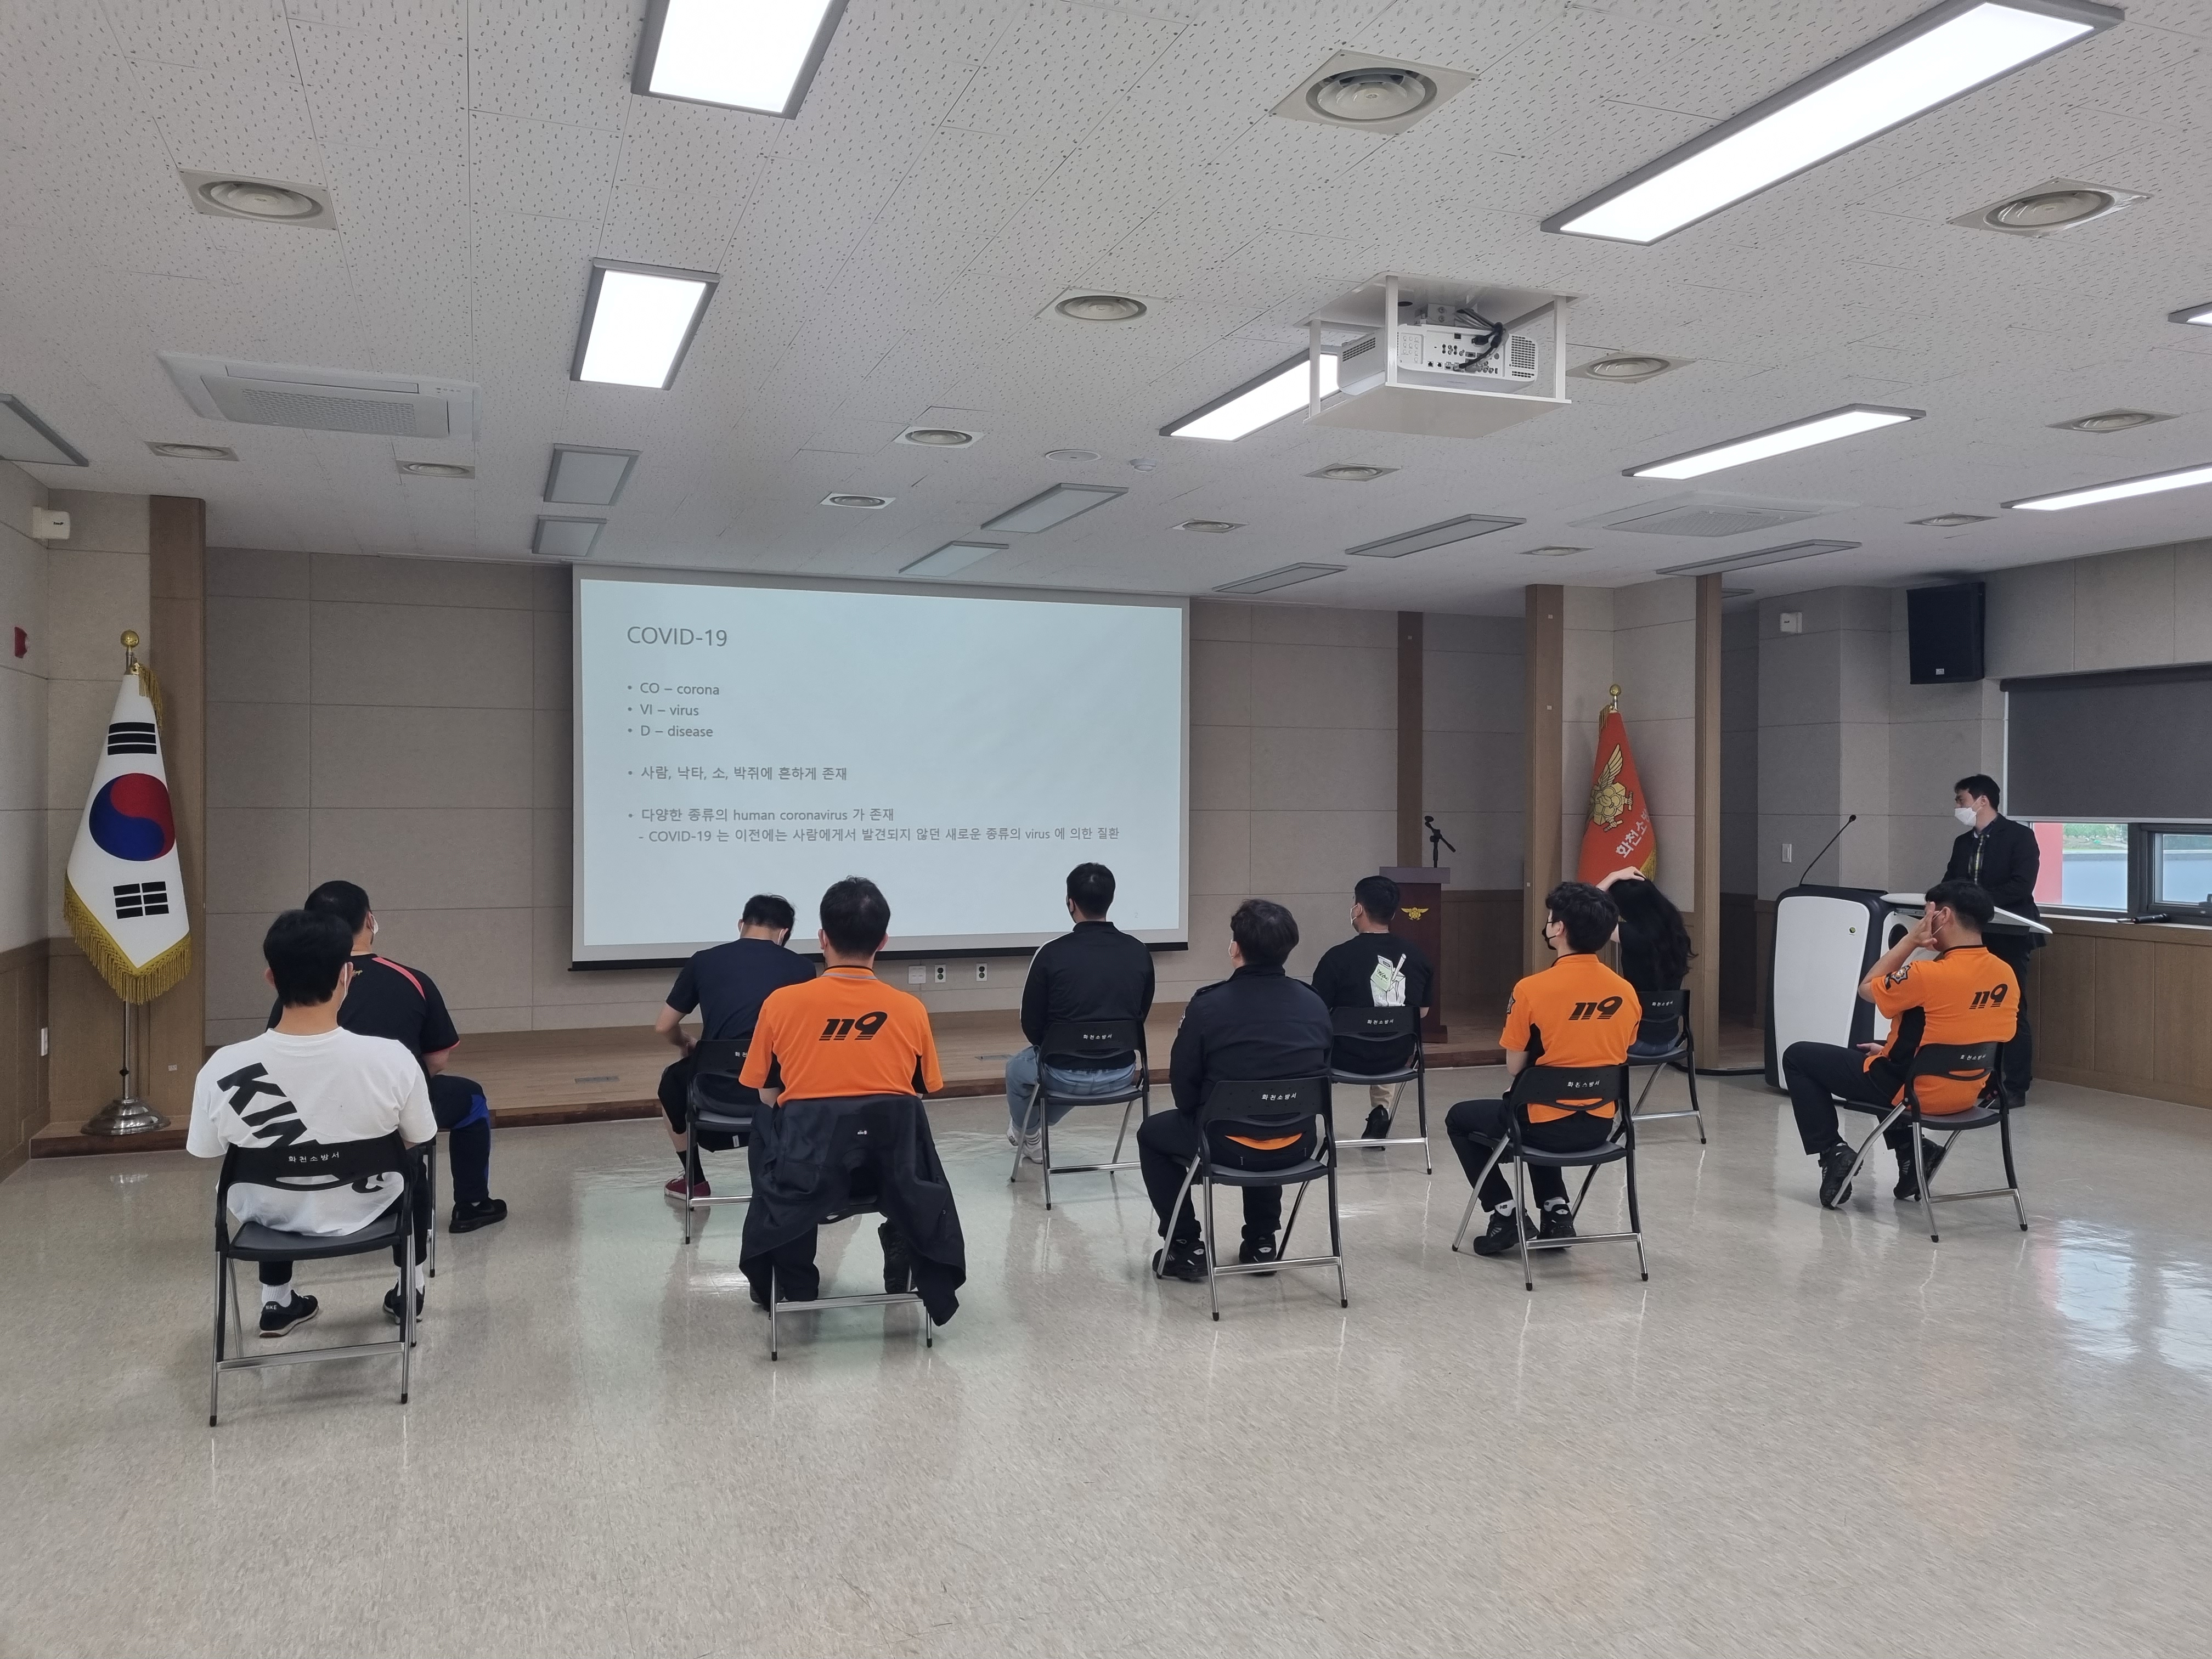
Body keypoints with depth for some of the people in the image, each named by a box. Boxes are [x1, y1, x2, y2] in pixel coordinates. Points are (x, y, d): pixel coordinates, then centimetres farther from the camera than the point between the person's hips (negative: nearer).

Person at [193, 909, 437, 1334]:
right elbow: (420, 1142, -10)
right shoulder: (392, 1059, -28)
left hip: (267, 1216, 1)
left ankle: (276, 1302, 43)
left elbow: (207, 1155, -7)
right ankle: (408, 1293, 41)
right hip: (362, 1212, -1)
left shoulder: (222, 1070, -25)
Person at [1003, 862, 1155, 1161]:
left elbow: (1032, 1026, -5)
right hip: (1121, 1074, 4)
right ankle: (1039, 1126, 58)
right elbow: (1140, 1016, 9)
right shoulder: (1139, 953, -4)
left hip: (1066, 1077, -3)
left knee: (1017, 1068, 32)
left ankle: (1029, 1137, 51)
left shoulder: (1052, 954, -14)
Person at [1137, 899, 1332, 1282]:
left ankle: (1186, 1247, 20)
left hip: (1229, 1148, -4)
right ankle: (1261, 1241, 34)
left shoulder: (1208, 1005, -14)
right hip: (1298, 1147, 4)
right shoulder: (1314, 1004, -1)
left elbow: (1183, 1087, -5)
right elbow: (1322, 1075, 9)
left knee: (1153, 1134, 25)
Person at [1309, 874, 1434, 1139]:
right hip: (1397, 1059, 4)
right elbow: (1423, 1012, 8)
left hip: (1346, 1059, -4)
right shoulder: (1416, 955, -5)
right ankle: (1382, 1111, 24)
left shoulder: (1338, 957, -19)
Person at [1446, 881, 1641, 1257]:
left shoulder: (1532, 989, -19)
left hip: (1549, 1127, -5)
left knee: (1460, 1118, 22)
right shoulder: (1626, 992, -3)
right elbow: (1613, 1057, 7)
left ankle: (1506, 1214, 14)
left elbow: (1514, 1068, -11)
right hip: (1599, 1125, 5)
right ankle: (1557, 1212, 24)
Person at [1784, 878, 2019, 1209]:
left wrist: (1911, 940, -8)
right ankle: (1911, 1150, 20)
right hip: (1966, 1096, 7)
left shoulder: (1930, 974, -27)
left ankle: (1833, 1152, 0)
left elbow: (1868, 989, -8)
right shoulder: (2006, 976, -4)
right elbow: (1958, 1036, 9)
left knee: (1797, 1057, 7)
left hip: (1914, 1092, -7)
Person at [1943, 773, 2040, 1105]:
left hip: (2008, 937, -6)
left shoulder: (2019, 835, -6)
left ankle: (2016, 1087, 4)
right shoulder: (1962, 843, 14)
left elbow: (2022, 886, -17)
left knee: (2011, 1011, -2)